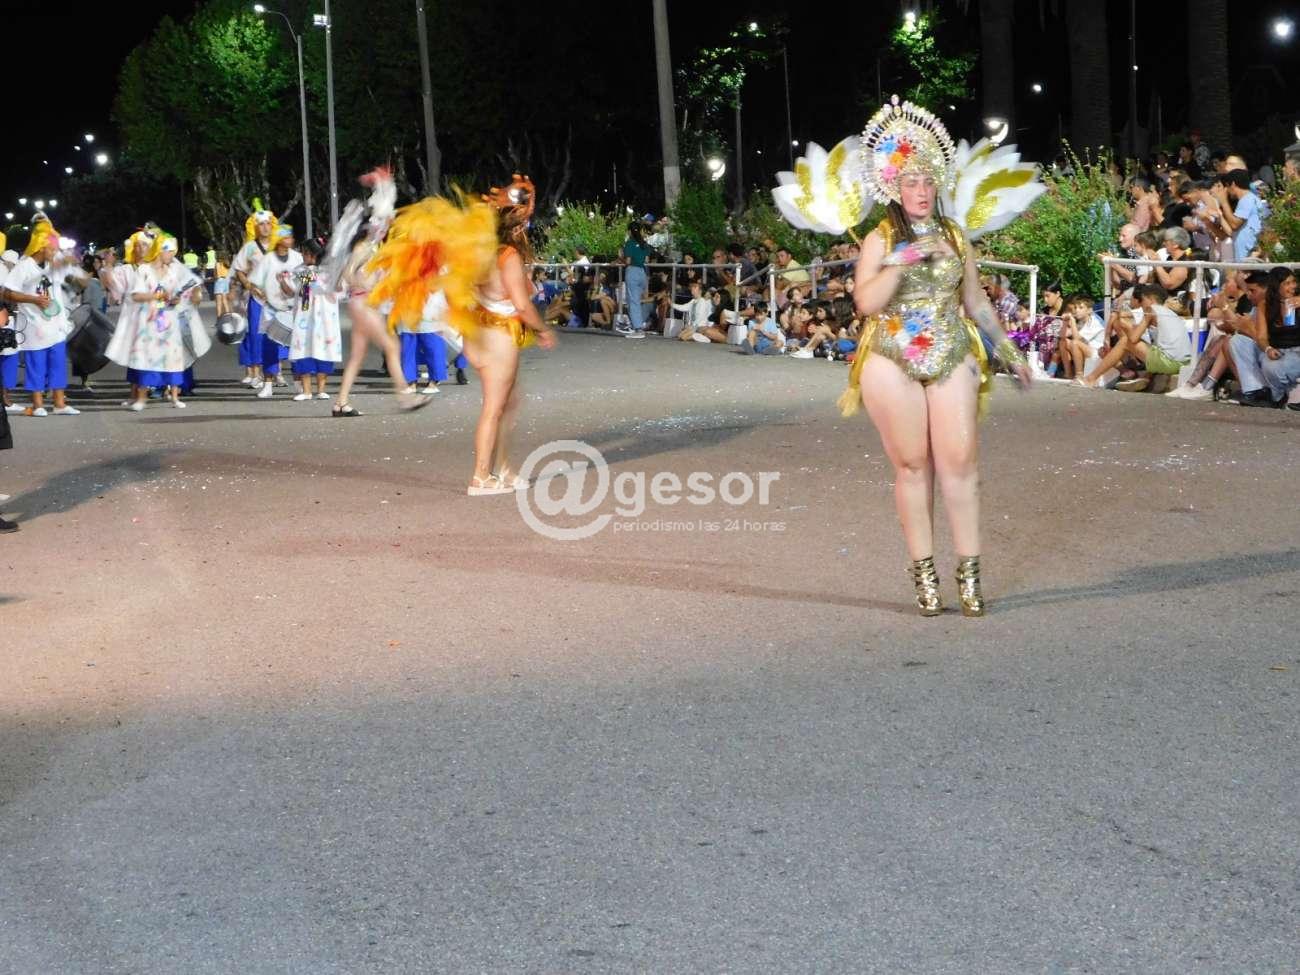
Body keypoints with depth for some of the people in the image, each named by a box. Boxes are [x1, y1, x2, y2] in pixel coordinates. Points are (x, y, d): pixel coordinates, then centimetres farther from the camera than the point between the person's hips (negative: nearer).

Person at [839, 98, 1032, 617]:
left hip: (953, 359, 2)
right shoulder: (881, 240, 1)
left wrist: (1010, 351, 21)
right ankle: (924, 573, 7)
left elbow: (976, 302, 19)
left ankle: (969, 570, -1)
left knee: (959, 460, -5)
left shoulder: (954, 236, 11)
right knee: (913, 465, 1)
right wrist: (901, 263, -19)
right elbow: (866, 302, -11)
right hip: (893, 363, -2)